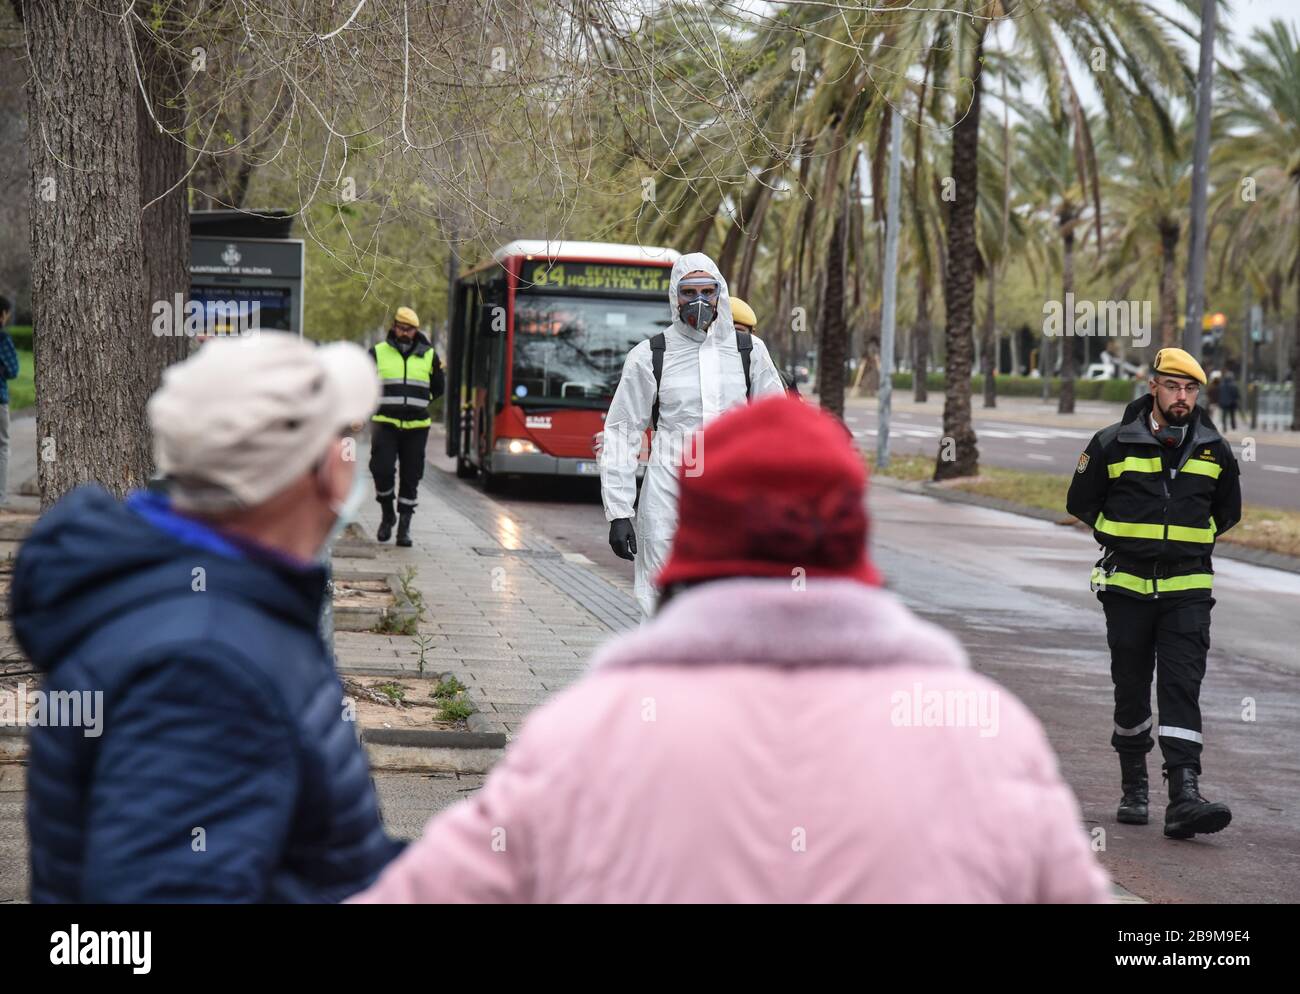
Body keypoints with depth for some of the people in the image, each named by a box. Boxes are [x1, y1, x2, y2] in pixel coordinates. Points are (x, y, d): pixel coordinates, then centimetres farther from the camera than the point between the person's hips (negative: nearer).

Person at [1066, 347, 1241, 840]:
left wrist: (1188, 541, 11)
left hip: (1188, 591, 0)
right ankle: (1134, 789, 24)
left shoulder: (1214, 451, 3)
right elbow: (1081, 501, 10)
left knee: (1182, 688, -11)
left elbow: (1227, 511, 20)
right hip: (1127, 588, 0)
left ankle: (1184, 798, -19)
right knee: (1131, 689, 8)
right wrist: (1124, 541, 7)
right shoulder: (1114, 444, -3)